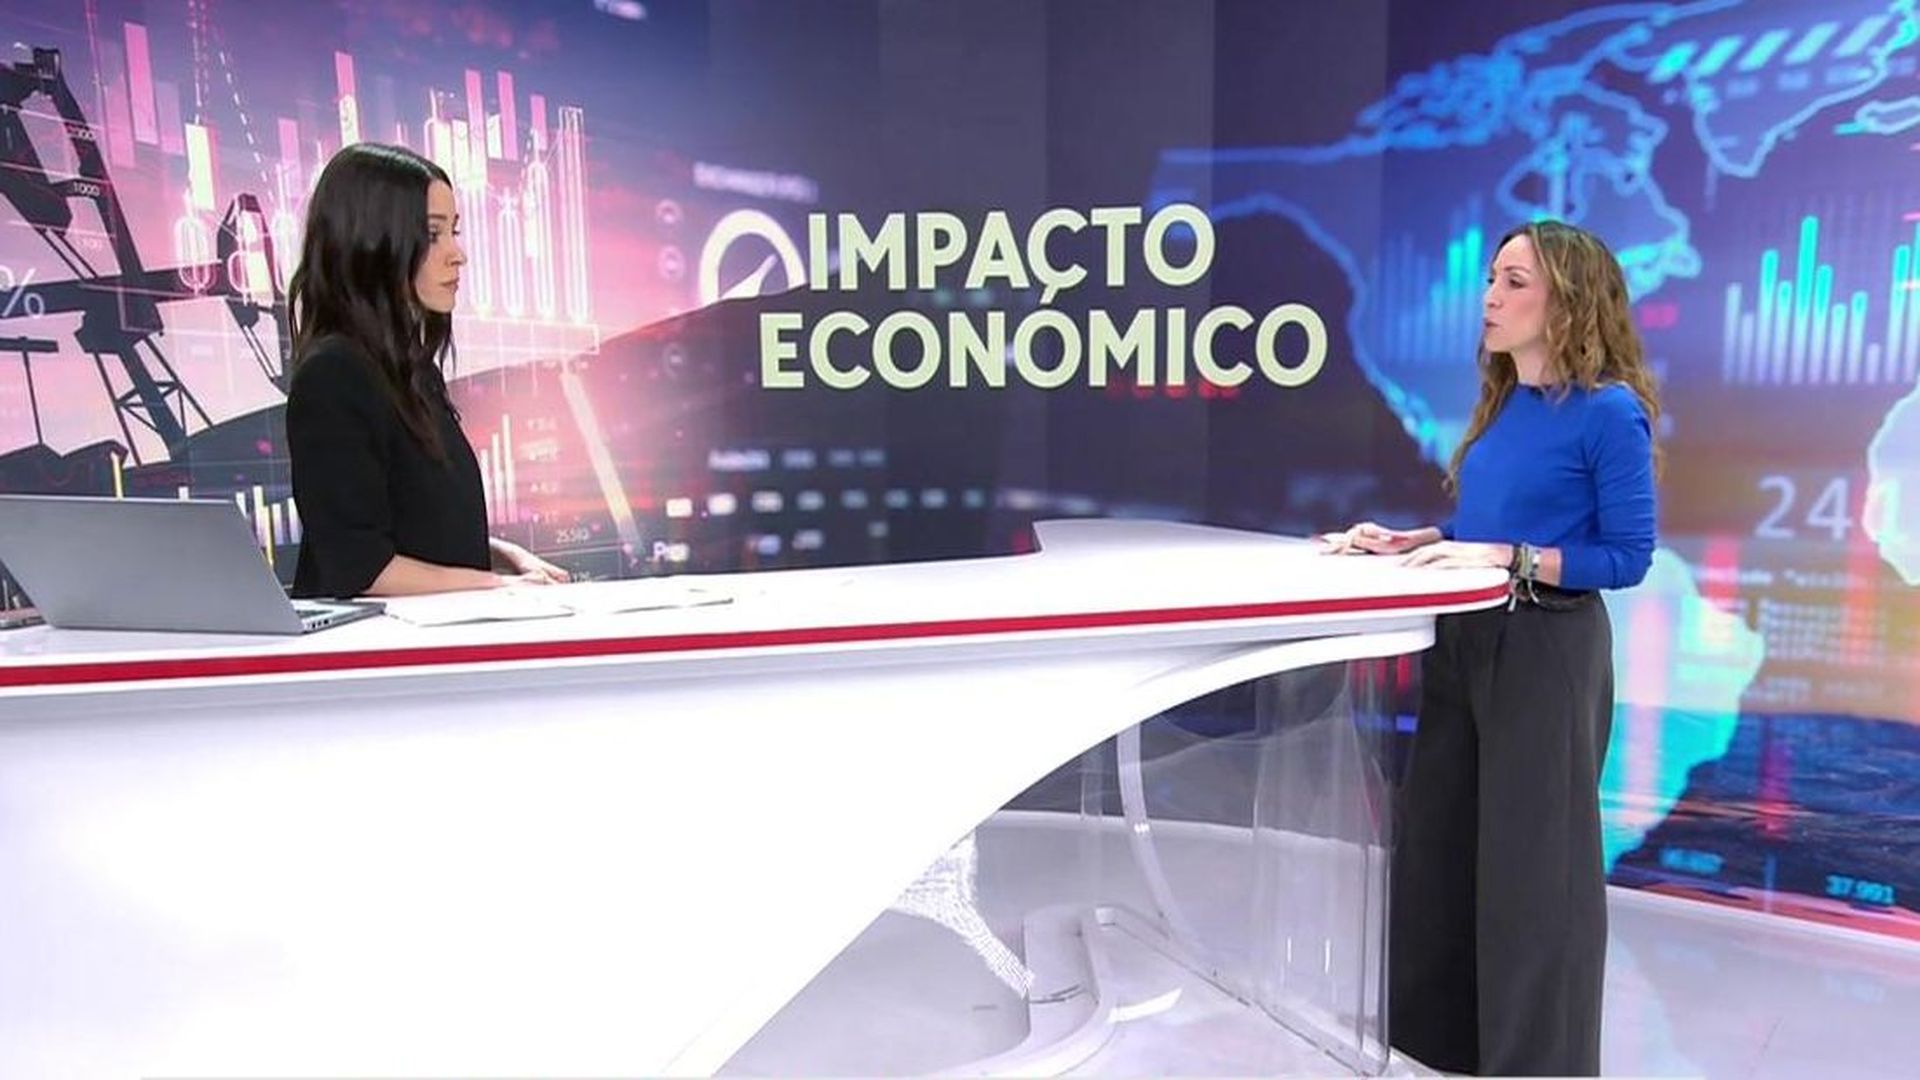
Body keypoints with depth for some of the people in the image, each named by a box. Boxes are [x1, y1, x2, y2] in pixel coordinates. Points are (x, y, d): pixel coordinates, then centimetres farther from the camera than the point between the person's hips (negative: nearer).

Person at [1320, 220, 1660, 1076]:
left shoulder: (1609, 412, -13)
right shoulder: (1502, 404, 9)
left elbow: (1627, 558, -14)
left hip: (1546, 652, -8)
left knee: (1532, 859, 6)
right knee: (1443, 839, 16)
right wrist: (1403, 542, 2)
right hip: (1464, 641, 8)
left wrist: (1507, 558, -23)